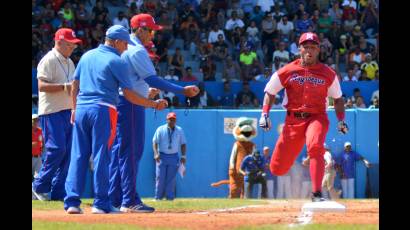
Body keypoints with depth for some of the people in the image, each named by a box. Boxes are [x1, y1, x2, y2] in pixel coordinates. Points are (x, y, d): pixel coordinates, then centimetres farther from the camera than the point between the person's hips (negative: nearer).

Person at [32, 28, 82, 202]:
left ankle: (58, 191, 7)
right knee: (57, 148, -14)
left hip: (68, 111, 9)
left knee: (67, 152, 4)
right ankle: (40, 186, -4)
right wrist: (64, 86, -25)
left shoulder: (69, 62, 19)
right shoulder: (49, 60, -8)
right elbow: (42, 86, -17)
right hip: (51, 112, -8)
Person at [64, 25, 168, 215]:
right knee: (101, 155, -2)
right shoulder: (117, 62, -4)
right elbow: (129, 94, -6)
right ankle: (101, 203, -2)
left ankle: (72, 202, 0)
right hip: (103, 109, -6)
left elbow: (75, 85, 17)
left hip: (81, 108, 6)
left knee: (78, 155, 5)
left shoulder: (87, 56, 14)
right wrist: (154, 104, 1)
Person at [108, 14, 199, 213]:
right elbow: (152, 79, -21)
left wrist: (146, 90, 28)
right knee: (132, 152, -9)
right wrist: (183, 91, -23)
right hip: (132, 104, -10)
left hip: (118, 104, 10)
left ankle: (114, 199, 15)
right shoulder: (137, 51, -13)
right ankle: (130, 201, -9)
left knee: (119, 151, 12)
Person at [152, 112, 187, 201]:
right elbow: (155, 142, -2)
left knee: (171, 178, -1)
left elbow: (183, 144, 10)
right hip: (162, 156, -1)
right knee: (160, 177, -4)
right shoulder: (160, 129, 2)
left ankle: (170, 197, 2)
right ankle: (158, 197, 1)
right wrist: (156, 153, -16)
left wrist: (183, 156, -1)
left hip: (174, 157, 1)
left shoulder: (179, 130, 9)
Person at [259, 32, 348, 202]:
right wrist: (264, 114, -6)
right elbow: (270, 92, 8)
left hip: (317, 117, -1)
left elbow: (338, 98, 13)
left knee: (315, 146, -36)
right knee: (277, 169, 0)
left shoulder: (328, 73, 2)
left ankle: (317, 194, -33)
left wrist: (341, 120, 0)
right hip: (293, 119, 1)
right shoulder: (287, 71, 0)